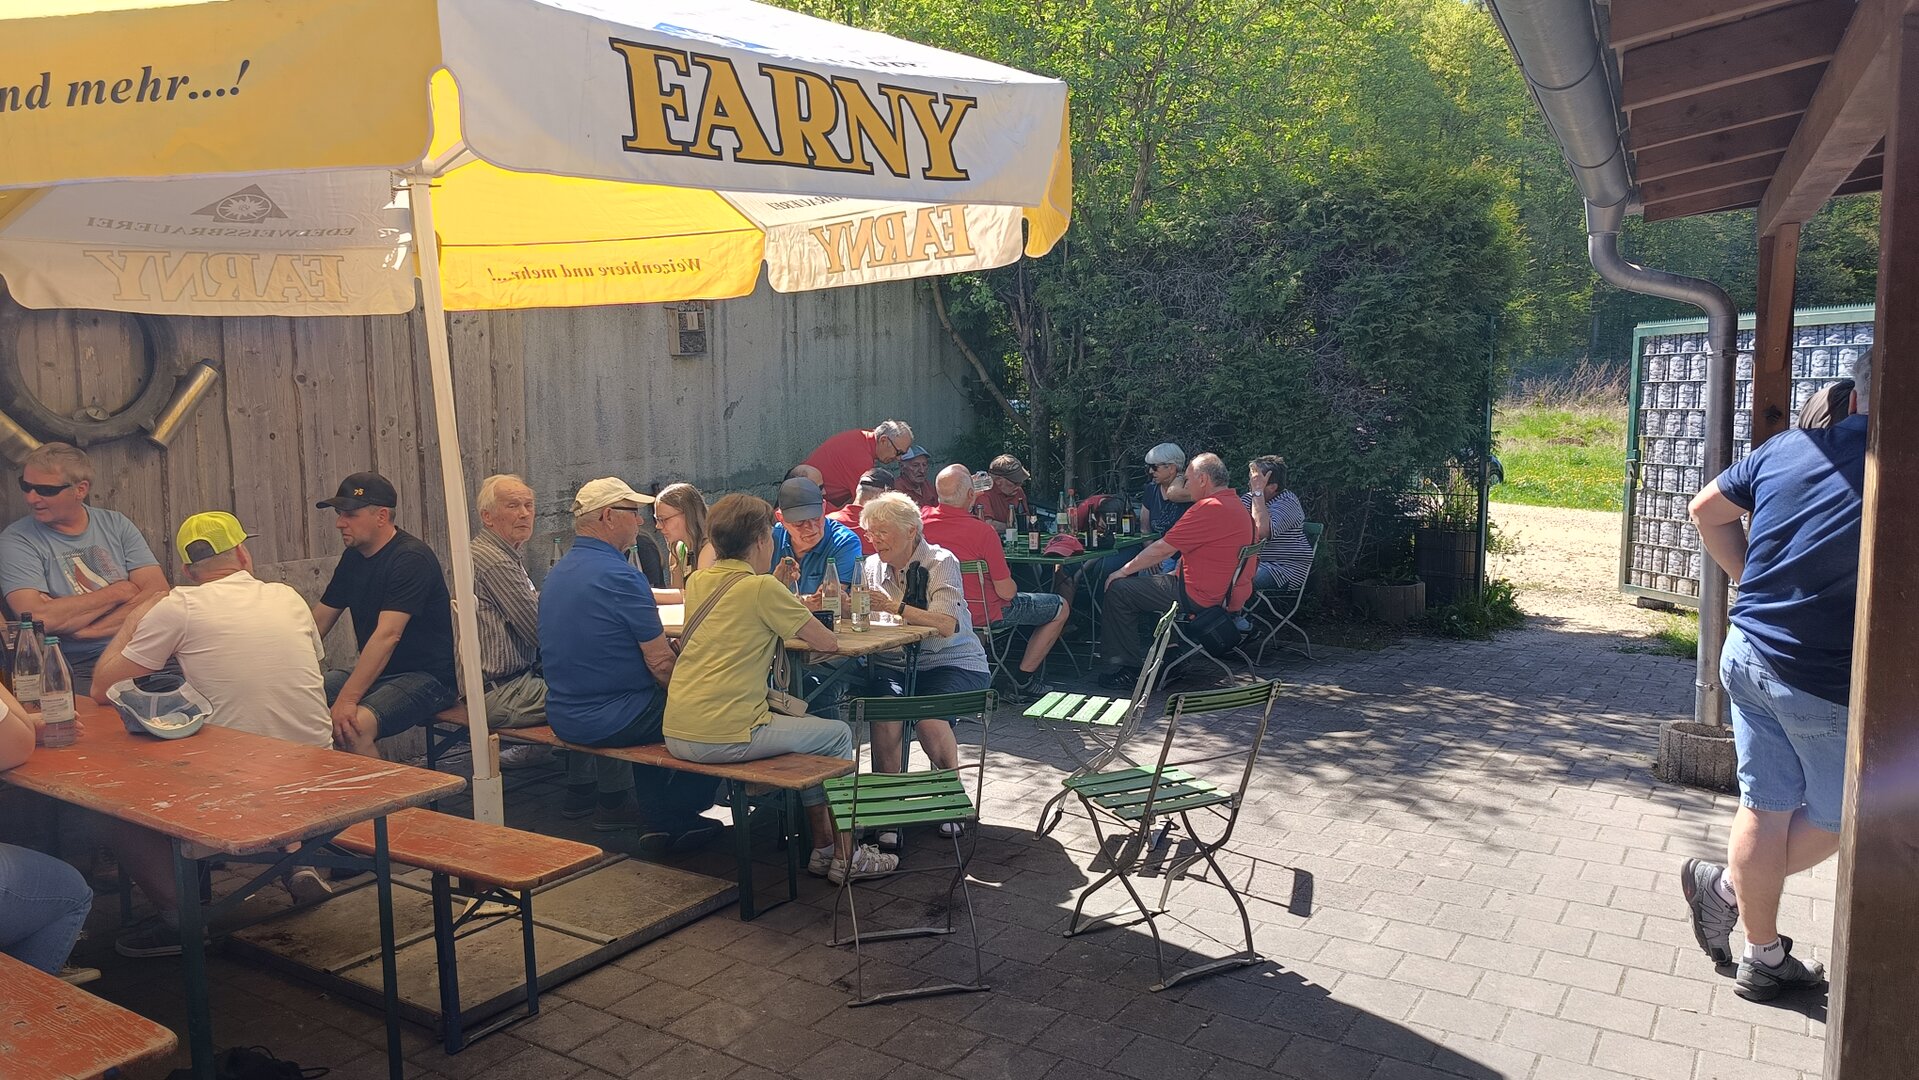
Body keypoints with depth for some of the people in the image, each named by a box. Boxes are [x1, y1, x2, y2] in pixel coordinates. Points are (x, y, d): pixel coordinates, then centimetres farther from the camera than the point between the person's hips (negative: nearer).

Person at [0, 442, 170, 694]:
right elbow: (38, 618, -12)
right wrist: (119, 592, -5)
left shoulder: (115, 525, 11)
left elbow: (158, 593, -1)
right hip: (75, 668, -3)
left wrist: (88, 630, -12)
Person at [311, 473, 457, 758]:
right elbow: (318, 622, 14)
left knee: (353, 727, -31)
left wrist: (346, 700, -33)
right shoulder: (353, 557, 10)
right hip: (374, 673, 9)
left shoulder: (412, 558, -18)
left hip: (426, 677, -8)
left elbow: (387, 635, -27)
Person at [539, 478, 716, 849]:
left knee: (655, 700, 31)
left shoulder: (557, 572, 8)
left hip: (563, 717, 9)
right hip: (609, 721, -9)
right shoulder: (618, 575, -21)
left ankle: (654, 822, 32)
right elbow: (662, 665, -19)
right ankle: (676, 817, 26)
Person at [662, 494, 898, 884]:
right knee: (838, 734, 13)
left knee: (797, 720, 29)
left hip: (675, 736, 8)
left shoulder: (698, 582, 11)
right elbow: (828, 643, -6)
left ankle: (824, 845, 30)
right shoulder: (762, 588, -10)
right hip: (725, 738, -8)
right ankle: (844, 856, 18)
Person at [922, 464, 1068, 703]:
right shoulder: (983, 531, -26)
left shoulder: (922, 519, -11)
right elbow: (1006, 592, -20)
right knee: (1060, 607, 11)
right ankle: (1023, 682, 13)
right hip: (982, 613, -7)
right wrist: (1011, 586, 2)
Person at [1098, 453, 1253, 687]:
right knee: (1141, 584, 26)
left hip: (1202, 597, -11)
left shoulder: (1209, 508, -21)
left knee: (1118, 590, -3)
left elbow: (1161, 550, -17)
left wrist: (1123, 571, -5)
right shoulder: (1236, 505, 12)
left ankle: (1132, 667, 2)